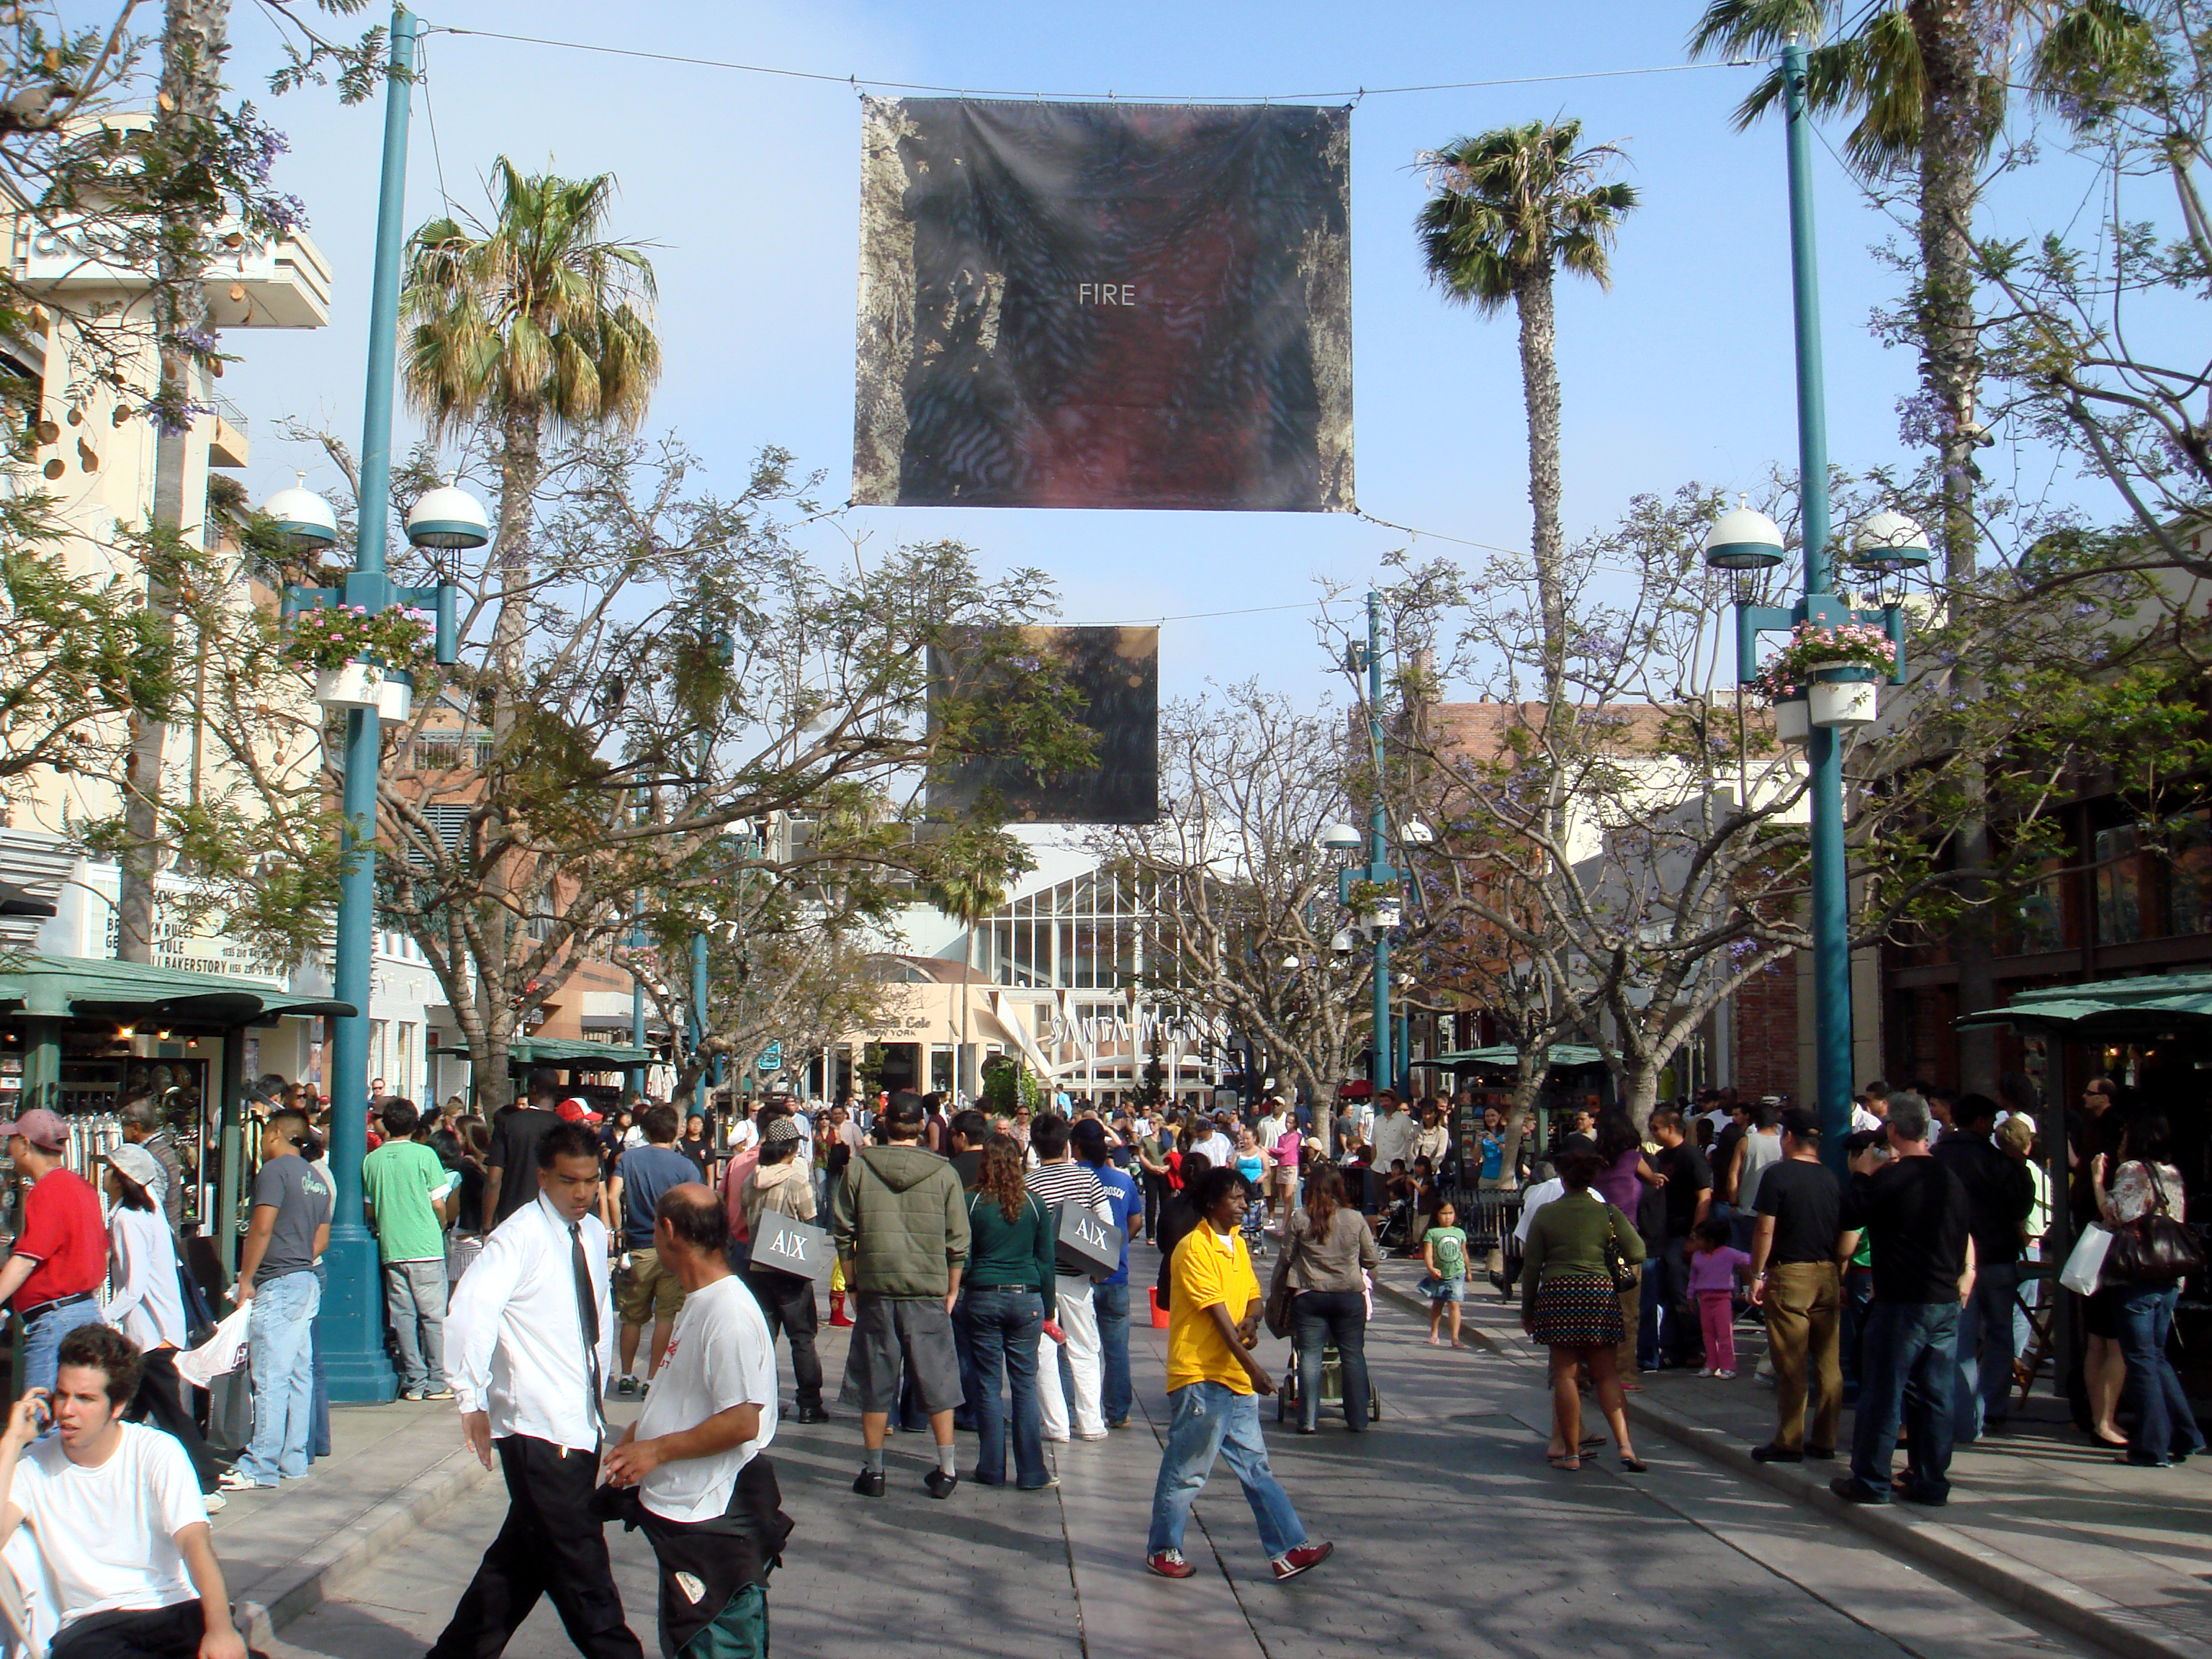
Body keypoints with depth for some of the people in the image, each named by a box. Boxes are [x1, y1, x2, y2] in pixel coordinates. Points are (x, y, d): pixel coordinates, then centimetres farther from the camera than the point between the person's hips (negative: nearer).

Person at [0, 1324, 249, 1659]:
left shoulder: (158, 1452, -2)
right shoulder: (32, 1465, 4)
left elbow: (194, 1541, -15)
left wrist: (220, 1628, -32)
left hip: (174, 1607, -3)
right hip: (89, 1626, 3)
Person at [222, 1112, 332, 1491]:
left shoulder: (276, 1169, -8)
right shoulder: (317, 1177, 17)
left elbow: (262, 1228, -15)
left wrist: (246, 1279, -9)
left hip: (278, 1285, -9)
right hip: (308, 1282, 9)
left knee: (270, 1378, -7)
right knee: (298, 1375, 10)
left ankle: (261, 1466, -6)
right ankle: (293, 1460, 14)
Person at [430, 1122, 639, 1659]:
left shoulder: (595, 1234, 9)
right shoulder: (522, 1235, -13)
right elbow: (471, 1309, -26)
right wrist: (472, 1399, -29)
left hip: (581, 1426, 8)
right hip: (537, 1428, -8)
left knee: (527, 1551, 18)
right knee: (579, 1562, -4)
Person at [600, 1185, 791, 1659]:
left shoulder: (729, 1313, -24)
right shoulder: (697, 1303, 9)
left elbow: (742, 1422, -28)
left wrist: (656, 1449, -19)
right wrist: (636, 1435, 11)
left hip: (715, 1526, -11)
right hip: (681, 1513, 11)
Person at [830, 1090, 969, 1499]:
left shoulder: (858, 1167, -2)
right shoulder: (943, 1173, -3)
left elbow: (843, 1233, 2)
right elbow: (958, 1241, 1)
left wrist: (854, 1283, 12)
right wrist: (952, 1291, 12)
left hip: (876, 1292, 0)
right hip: (929, 1295, 0)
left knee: (875, 1386, 10)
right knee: (937, 1382, 10)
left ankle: (872, 1472, 17)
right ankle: (946, 1471, 14)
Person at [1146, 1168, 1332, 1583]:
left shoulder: (1238, 1244, 14)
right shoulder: (1194, 1248, -13)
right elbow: (1216, 1311, -18)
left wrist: (1251, 1320, -4)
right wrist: (1251, 1366, -21)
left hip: (1236, 1378, 8)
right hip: (1199, 1377, -8)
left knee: (1255, 1466, 8)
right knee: (1187, 1470, 1)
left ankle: (1288, 1550, 9)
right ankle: (1162, 1549, 16)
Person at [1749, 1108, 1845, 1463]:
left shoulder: (1778, 1175, -8)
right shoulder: (1832, 1178, 8)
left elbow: (1765, 1230, -11)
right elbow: (1844, 1234, 12)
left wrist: (1757, 1276, -4)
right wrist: (1840, 1279, 20)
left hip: (1790, 1274, -5)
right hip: (1828, 1275, 5)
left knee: (1791, 1366, -1)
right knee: (1829, 1363, 9)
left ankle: (1789, 1443, 2)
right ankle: (1824, 1440, 14)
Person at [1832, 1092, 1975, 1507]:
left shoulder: (1886, 1180, -13)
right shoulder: (1950, 1180, 8)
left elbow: (1849, 1220, -2)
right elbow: (1967, 1236, 17)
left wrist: (1861, 1176, 7)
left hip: (1901, 1304, -6)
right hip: (1947, 1302, 6)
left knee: (1882, 1394, 2)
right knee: (1936, 1395, 11)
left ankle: (1870, 1481, 8)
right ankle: (1931, 1481, 16)